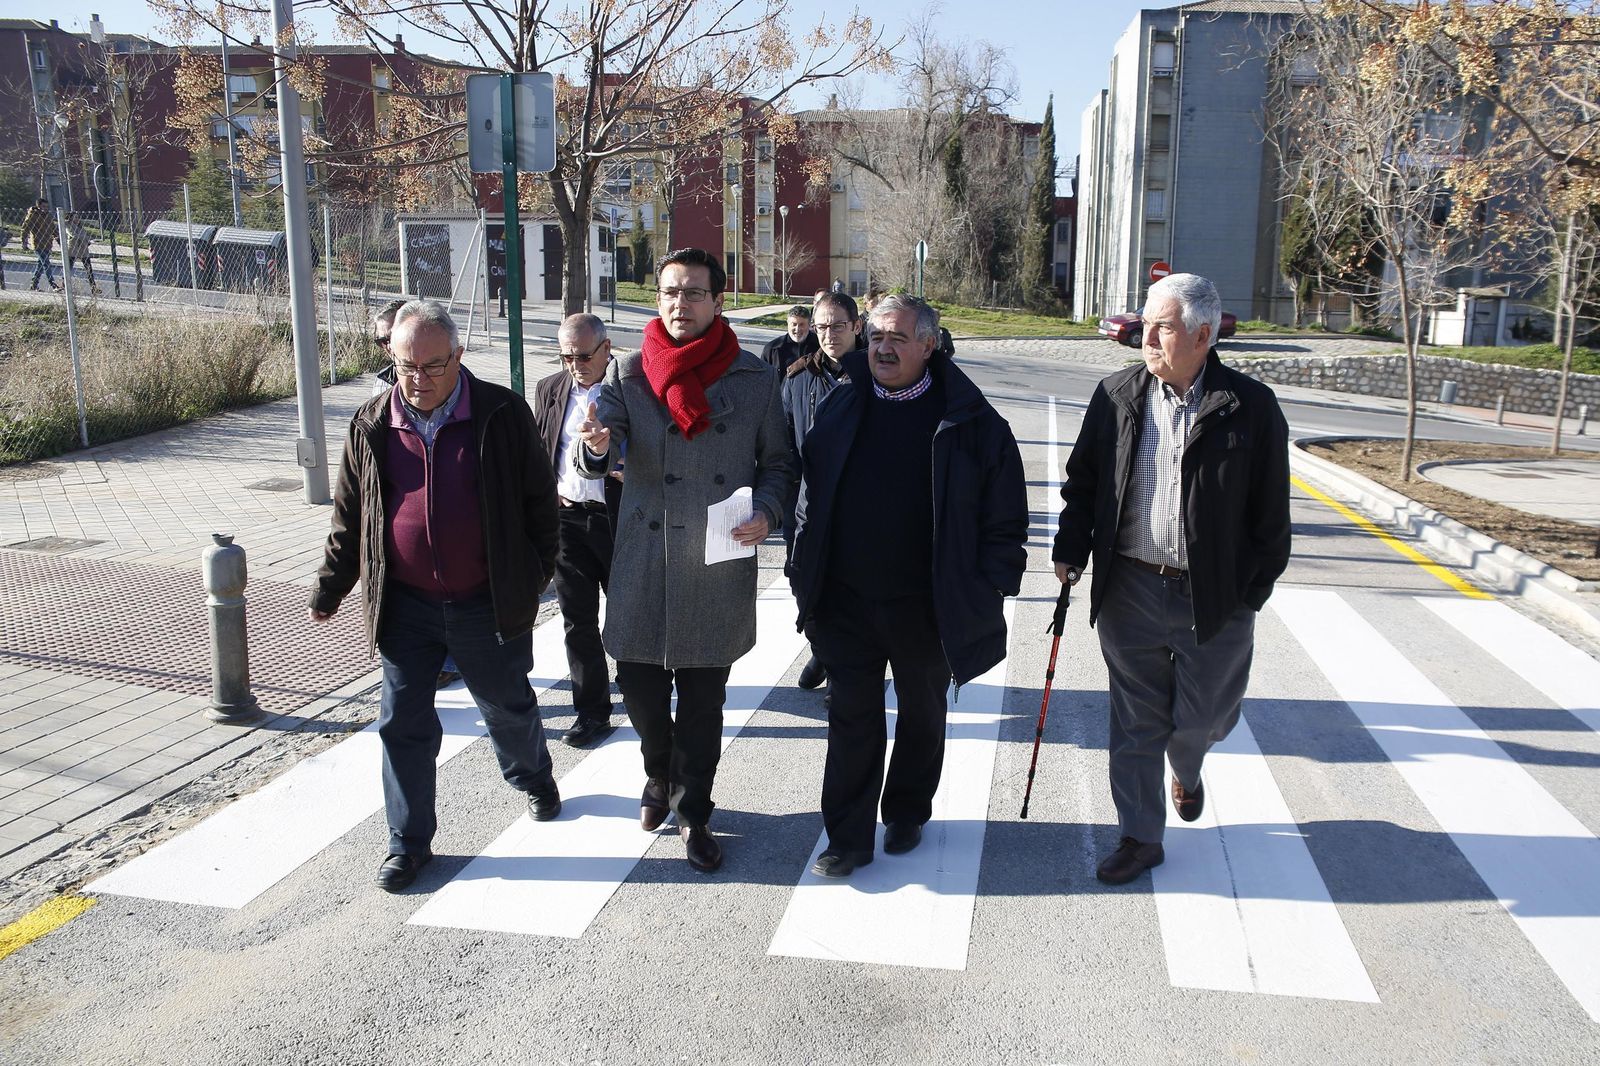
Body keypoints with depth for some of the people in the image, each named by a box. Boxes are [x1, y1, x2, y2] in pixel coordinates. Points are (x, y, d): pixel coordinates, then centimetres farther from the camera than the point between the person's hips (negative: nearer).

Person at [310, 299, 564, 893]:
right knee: (403, 723, 5)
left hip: (489, 603, -1)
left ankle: (533, 778, 48)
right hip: (405, 606, 2)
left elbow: (538, 496, 1)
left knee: (508, 707, 17)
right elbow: (349, 516, 9)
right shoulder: (372, 426, 0)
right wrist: (329, 589, 11)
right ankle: (409, 842, 20)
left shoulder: (502, 414, -8)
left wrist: (538, 572, 4)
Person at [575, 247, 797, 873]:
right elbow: (597, 458, -8)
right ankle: (661, 775, 37)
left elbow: (778, 461, 9)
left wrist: (765, 511, -10)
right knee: (638, 681, 6)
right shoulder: (629, 373, 2)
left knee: (704, 695, 7)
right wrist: (596, 446, -32)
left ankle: (692, 811, 27)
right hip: (644, 559, 1)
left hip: (720, 564, 0)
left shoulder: (755, 380, 3)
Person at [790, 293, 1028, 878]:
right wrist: (806, 579, 7)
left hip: (927, 606, -1)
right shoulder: (840, 408, 2)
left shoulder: (969, 421, -9)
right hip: (845, 603, 2)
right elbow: (810, 498, 10)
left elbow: (1005, 518, -5)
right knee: (852, 719, 5)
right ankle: (848, 837, 15)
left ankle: (906, 813, 37)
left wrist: (988, 592, -9)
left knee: (922, 715, 16)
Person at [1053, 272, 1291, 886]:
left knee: (1203, 717, 11)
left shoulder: (1250, 407, -6)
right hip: (1128, 589, 2)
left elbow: (1270, 510, -2)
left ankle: (1187, 771, 47)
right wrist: (1070, 549, 2)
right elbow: (1082, 480, 9)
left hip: (1214, 598, -1)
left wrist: (1255, 588, -2)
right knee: (1136, 721, 9)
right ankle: (1141, 837, 25)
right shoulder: (1117, 395, 1)